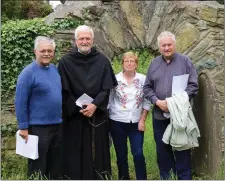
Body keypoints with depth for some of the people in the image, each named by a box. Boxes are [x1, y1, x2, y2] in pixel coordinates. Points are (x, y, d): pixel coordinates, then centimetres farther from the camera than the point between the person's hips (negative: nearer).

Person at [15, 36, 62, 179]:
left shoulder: (55, 69, 6)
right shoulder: (28, 73, -13)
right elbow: (20, 103, -13)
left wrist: (61, 118, 13)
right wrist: (23, 127, -14)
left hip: (57, 125, 6)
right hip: (38, 127, -6)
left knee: (56, 164, 17)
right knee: (38, 167, 7)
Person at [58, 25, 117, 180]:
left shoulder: (102, 60, 3)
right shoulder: (66, 62, -2)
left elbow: (107, 87, -1)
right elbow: (64, 91, -4)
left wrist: (95, 105, -14)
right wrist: (79, 108, -12)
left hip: (98, 114, 2)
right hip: (74, 115, -1)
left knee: (98, 151, 7)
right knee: (76, 153, 2)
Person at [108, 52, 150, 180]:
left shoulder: (143, 79, 0)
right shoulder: (115, 79, -2)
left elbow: (147, 102, 3)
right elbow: (109, 101, 1)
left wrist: (142, 120, -3)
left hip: (136, 123, 0)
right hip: (117, 122, 0)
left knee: (138, 154, -5)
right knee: (121, 155, 8)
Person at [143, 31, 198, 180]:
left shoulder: (185, 61, 0)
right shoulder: (154, 63, 9)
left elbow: (193, 85, -5)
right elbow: (147, 87, 8)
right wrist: (157, 101, -10)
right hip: (159, 115, 3)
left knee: (182, 150, 3)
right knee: (163, 150, 13)